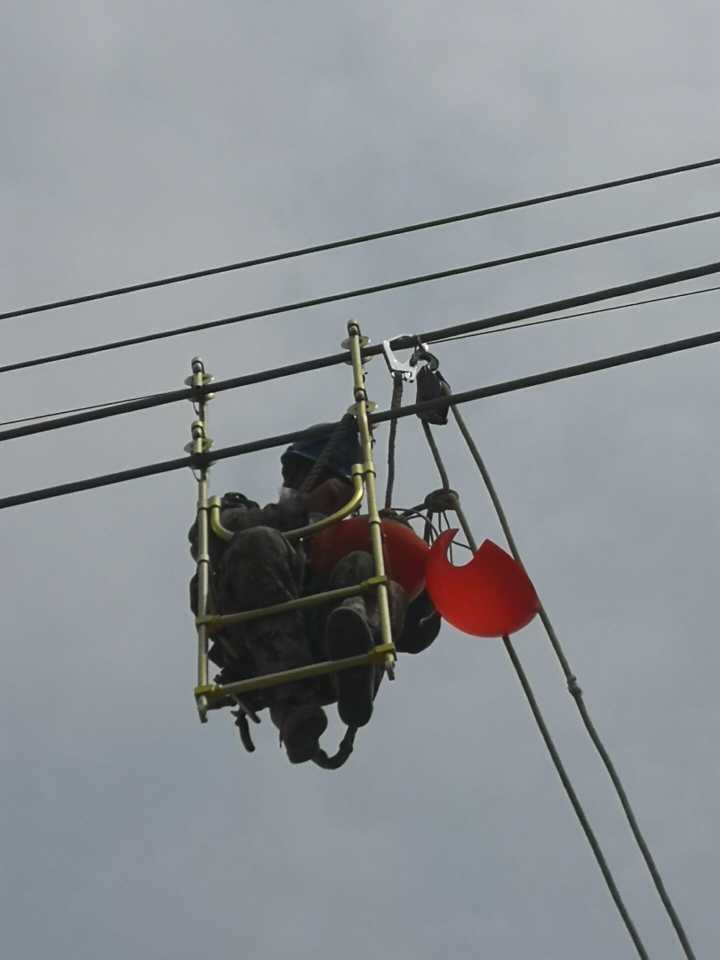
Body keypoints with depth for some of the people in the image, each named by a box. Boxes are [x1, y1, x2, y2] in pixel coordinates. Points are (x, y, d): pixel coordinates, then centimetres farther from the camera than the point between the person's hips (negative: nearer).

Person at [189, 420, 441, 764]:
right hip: (258, 663, -1)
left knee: (363, 567, -23)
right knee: (259, 544, -25)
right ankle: (294, 706, -42)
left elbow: (412, 636, 29)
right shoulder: (242, 512, 35)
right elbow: (207, 533, 7)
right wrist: (303, 507, 2)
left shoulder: (349, 538, 39)